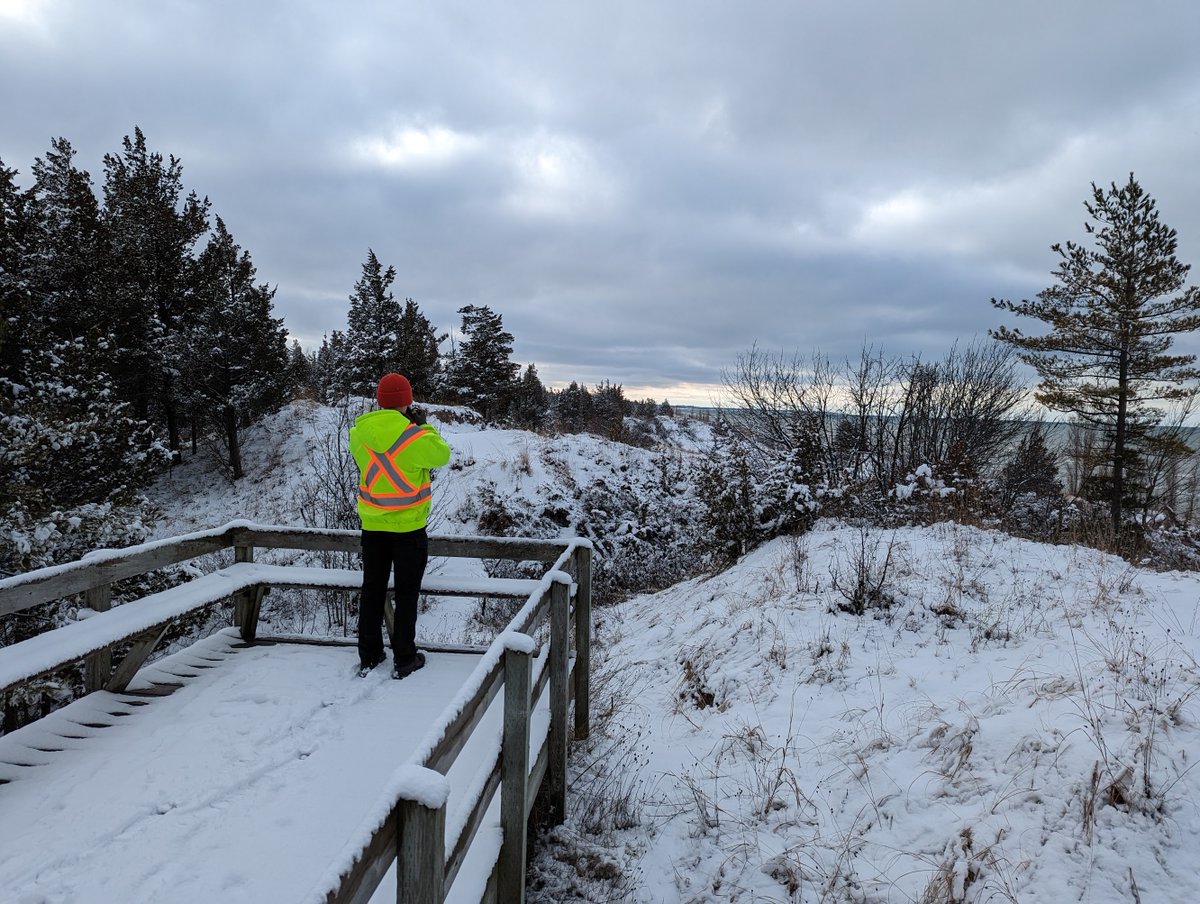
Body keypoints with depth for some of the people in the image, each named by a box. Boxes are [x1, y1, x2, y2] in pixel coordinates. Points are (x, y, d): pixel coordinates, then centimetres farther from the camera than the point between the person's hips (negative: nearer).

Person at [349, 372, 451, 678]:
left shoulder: (358, 433, -5)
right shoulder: (415, 437, -19)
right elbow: (442, 455, -3)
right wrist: (423, 426, 5)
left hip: (372, 527, 4)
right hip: (409, 528, -4)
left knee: (372, 591, 16)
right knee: (406, 595, 9)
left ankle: (368, 657, 25)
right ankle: (404, 660, 16)